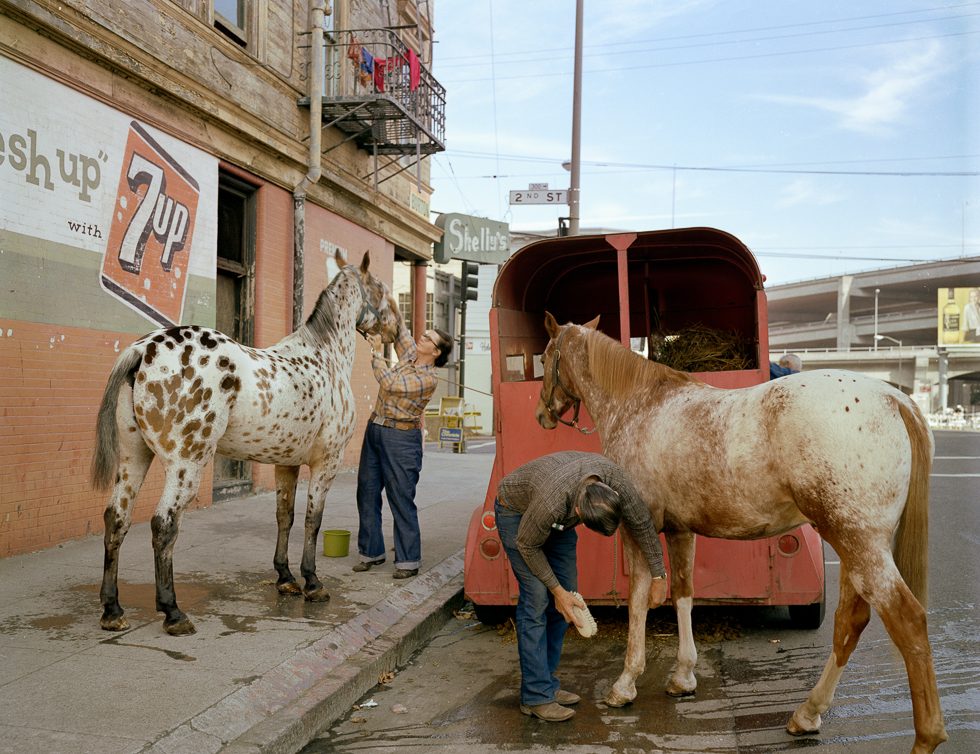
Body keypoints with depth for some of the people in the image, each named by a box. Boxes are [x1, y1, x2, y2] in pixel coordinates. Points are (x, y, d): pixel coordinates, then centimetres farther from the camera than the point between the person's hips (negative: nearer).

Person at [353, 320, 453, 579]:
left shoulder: (428, 378, -15)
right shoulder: (409, 353, 7)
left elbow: (389, 383, -20)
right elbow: (398, 331, 15)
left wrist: (376, 351, -16)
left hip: (401, 438, -8)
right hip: (375, 429, 8)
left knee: (401, 499, -4)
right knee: (367, 492, 10)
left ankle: (408, 561, 5)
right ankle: (372, 551, 21)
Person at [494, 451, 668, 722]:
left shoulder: (614, 477, -31)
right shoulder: (551, 502, -44)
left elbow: (642, 523, -14)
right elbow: (527, 546, -24)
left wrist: (659, 576, -6)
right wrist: (557, 590, -17)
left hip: (557, 519, 6)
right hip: (516, 511, -6)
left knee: (567, 593, 3)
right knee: (537, 598, -14)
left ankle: (546, 682, 14)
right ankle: (536, 696, -6)